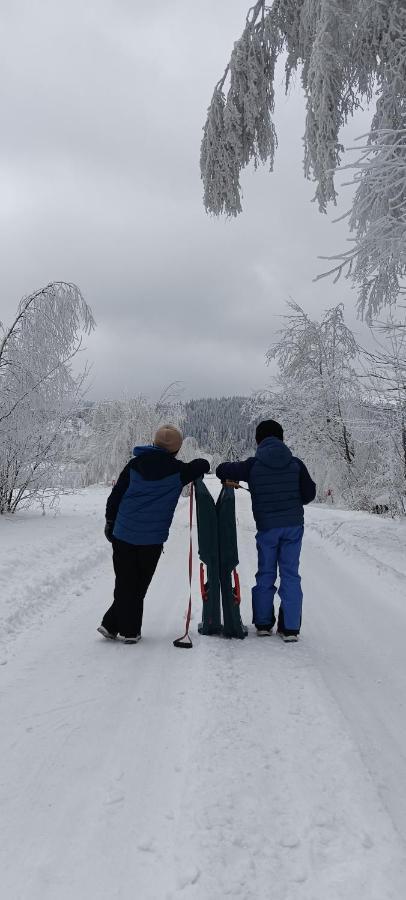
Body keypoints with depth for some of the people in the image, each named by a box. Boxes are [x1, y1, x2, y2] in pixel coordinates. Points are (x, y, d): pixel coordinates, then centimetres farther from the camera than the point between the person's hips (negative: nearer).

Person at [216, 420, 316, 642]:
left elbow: (222, 470, -3)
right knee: (290, 574, 7)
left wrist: (231, 480, 19)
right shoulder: (295, 464, 1)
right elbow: (309, 493, 5)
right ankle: (290, 627, 6)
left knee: (265, 574, 13)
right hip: (294, 525, 1)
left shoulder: (252, 465, -5)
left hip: (267, 527, -1)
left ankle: (263, 624, 19)